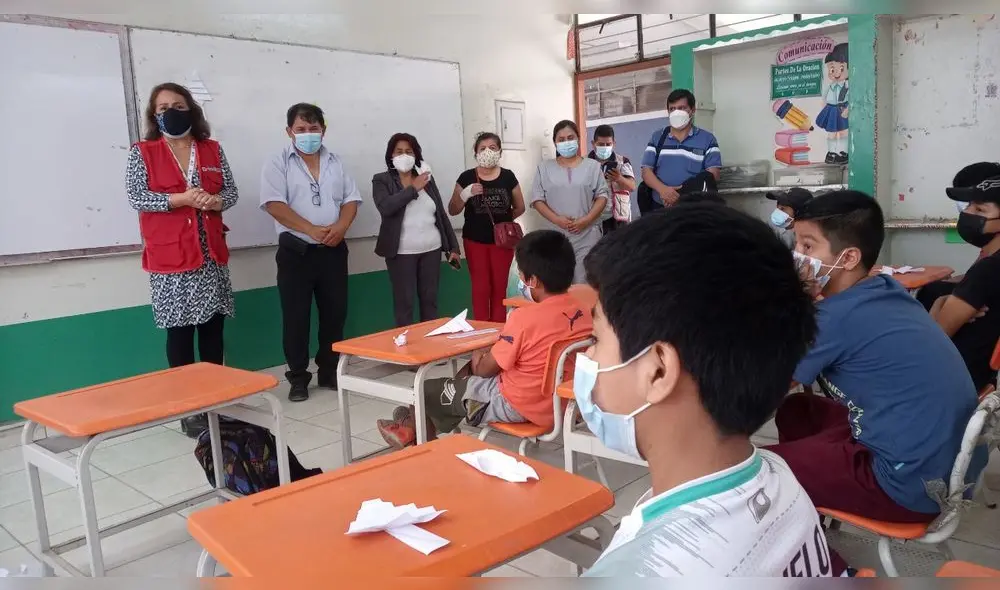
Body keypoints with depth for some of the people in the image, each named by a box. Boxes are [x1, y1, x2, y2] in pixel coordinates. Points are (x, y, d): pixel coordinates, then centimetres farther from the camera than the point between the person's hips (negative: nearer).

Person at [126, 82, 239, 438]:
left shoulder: (213, 150, 10)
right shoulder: (142, 153, 1)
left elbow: (231, 191, 9)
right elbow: (136, 197, -8)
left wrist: (215, 202, -13)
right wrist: (182, 198, -19)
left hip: (211, 253, 4)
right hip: (170, 257, -3)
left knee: (213, 328, 8)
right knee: (180, 331, 1)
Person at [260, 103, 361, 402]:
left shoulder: (335, 162, 11)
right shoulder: (278, 163, -2)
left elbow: (351, 199, 9)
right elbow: (274, 204, -13)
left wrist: (341, 226, -12)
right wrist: (312, 229, -21)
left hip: (333, 250, 4)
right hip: (296, 250, -4)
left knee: (335, 313, 8)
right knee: (296, 316, 1)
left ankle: (330, 372, 21)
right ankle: (298, 378, 12)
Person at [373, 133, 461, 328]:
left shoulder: (427, 178, 12)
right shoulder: (382, 180, 1)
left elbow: (441, 214, 14)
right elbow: (385, 207, -19)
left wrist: (453, 247, 11)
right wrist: (413, 188, -13)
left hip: (432, 249, 4)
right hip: (402, 253, -3)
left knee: (430, 300, 8)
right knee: (404, 302, -2)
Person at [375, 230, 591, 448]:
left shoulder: (525, 317, -26)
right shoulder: (582, 312, -4)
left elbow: (485, 369, -14)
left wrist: (479, 358, 9)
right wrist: (492, 354, 13)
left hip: (516, 406, -8)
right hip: (555, 402, 8)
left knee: (427, 390, 13)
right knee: (467, 376, 27)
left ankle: (419, 432, 45)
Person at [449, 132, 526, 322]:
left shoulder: (508, 177, -1)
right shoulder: (467, 177, -4)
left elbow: (520, 207, 10)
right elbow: (452, 210, -3)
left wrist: (503, 219, -2)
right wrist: (465, 194, -18)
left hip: (502, 240, 1)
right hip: (475, 240, -1)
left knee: (499, 288, 7)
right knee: (480, 289, 2)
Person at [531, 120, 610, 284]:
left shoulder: (592, 166, 9)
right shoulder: (545, 167, 9)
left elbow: (602, 196, 4)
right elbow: (537, 199, 4)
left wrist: (586, 220, -10)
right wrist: (556, 219, -11)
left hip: (587, 235, 0)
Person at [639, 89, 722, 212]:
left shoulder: (707, 139, 3)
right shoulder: (657, 137, 10)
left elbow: (713, 174, -6)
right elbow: (646, 170, 4)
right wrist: (662, 189, -18)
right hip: (659, 206, 2)